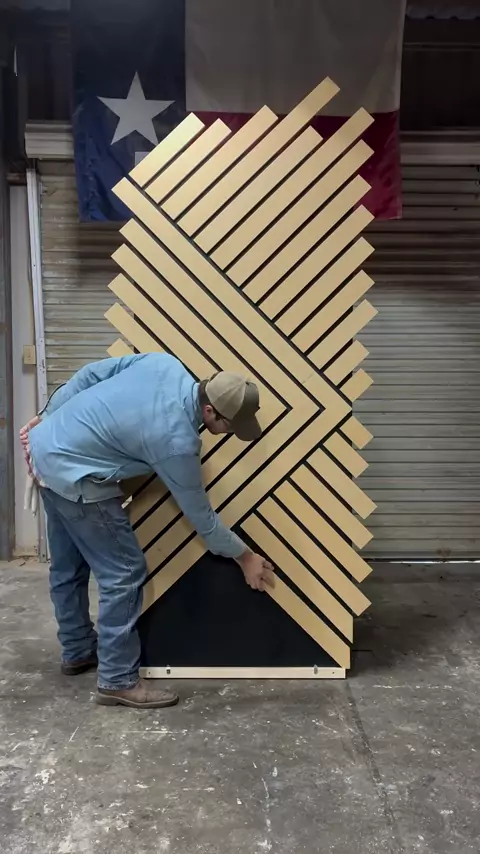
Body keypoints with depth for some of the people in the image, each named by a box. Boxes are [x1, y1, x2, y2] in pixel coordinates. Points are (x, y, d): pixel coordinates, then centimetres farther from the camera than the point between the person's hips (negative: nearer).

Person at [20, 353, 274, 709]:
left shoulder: (165, 364, -5)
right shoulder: (177, 441, -23)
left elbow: (90, 374, 4)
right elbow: (200, 514, -10)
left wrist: (47, 417, 14)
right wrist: (245, 556, 4)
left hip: (47, 445, 10)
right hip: (73, 475, -10)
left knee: (68, 566, 21)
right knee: (124, 573, -2)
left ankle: (78, 651, 39)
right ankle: (118, 680, 9)